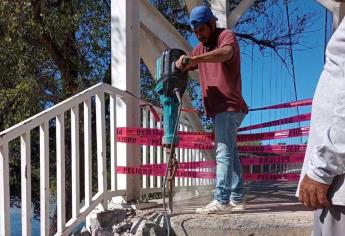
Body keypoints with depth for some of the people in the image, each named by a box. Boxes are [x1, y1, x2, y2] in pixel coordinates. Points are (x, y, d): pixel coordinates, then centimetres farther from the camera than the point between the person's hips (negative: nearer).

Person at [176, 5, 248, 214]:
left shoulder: (226, 36, -6)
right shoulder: (200, 48, 20)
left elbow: (226, 52, -29)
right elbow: (185, 67, 11)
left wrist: (193, 59, -41)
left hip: (229, 106, -9)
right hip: (219, 108, 9)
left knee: (224, 153, -14)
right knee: (230, 153, 11)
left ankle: (221, 201, -15)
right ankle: (237, 199, 18)